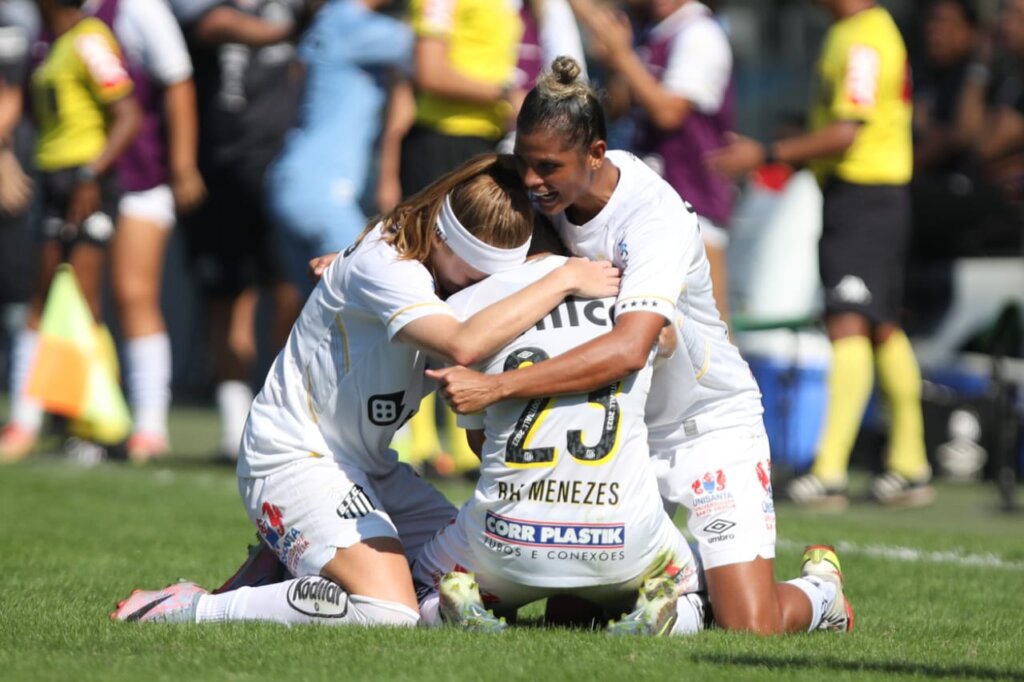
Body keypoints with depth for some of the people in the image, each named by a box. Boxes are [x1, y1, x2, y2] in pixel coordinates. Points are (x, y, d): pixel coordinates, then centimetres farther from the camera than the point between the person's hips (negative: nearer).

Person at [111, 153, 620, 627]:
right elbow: (463, 344, -42)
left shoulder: (461, 264, 2)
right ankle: (195, 610, -13)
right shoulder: (385, 267, -25)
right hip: (294, 459, -10)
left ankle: (295, 558, 21)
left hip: (367, 464, 10)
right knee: (387, 612, -27)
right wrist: (563, 281, -35)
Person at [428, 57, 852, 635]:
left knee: (752, 632, -13)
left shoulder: (655, 215, -29)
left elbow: (627, 350, -43)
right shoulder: (549, 191, -9)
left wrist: (495, 387, -47)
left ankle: (819, 591, 22)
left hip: (708, 427, -6)